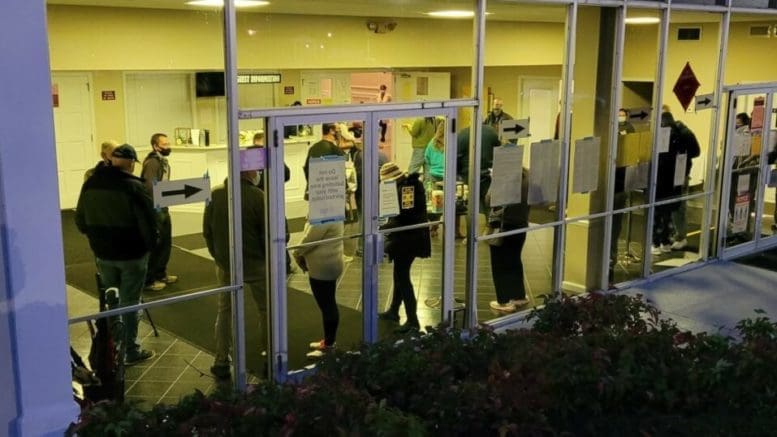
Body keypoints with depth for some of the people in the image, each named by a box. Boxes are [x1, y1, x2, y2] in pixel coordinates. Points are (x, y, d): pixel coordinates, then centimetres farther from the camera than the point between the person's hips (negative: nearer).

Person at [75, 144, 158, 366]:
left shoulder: (90, 184, 3)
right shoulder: (133, 186, -18)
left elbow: (81, 221, 10)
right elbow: (148, 221, -17)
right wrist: (152, 243, 0)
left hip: (103, 253, 6)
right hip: (132, 253, -5)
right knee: (129, 302, 3)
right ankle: (130, 351, 10)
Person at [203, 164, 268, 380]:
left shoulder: (215, 194, -5)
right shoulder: (257, 196, -18)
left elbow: (207, 231, 3)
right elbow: (267, 233, -13)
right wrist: (268, 258, 4)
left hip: (225, 264, 4)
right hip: (255, 263, -3)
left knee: (225, 310, 15)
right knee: (266, 309, 13)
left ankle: (221, 362, 15)